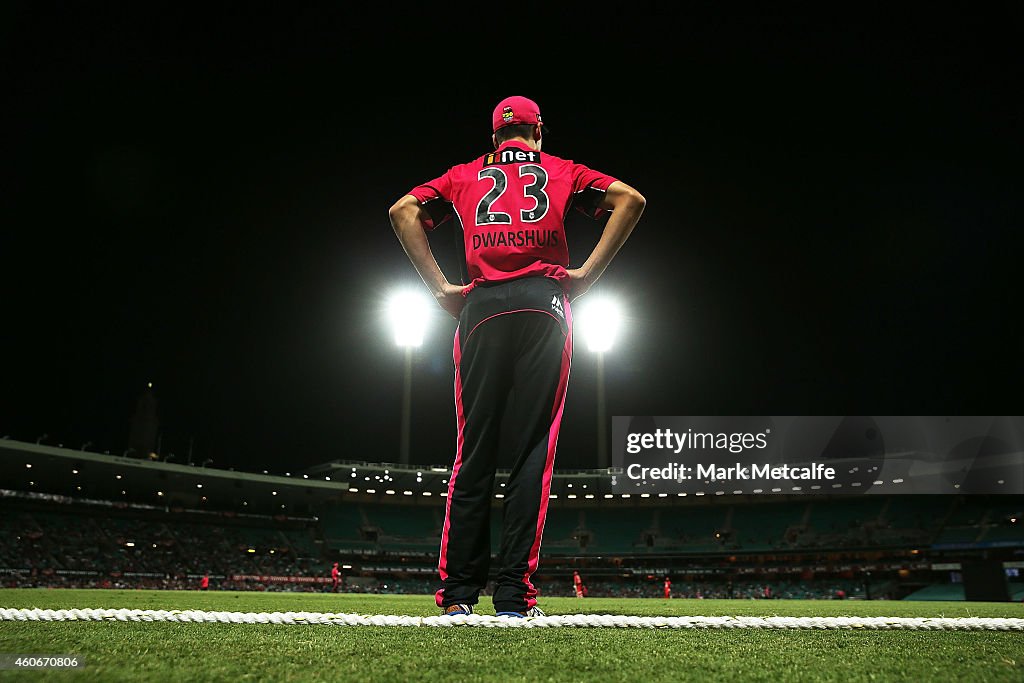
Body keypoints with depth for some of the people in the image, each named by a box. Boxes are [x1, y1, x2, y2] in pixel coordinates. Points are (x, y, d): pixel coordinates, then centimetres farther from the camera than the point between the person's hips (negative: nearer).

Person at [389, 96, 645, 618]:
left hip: (481, 306, 1)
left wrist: (440, 288, 5)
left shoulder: (466, 174, 22)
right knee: (532, 449, -3)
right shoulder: (563, 172, 19)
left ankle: (459, 593, -1)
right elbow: (630, 199, 6)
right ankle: (513, 593, -7)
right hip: (544, 304, -1)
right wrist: (588, 274, 1)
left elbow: (403, 211, 10)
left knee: (474, 451, 2)